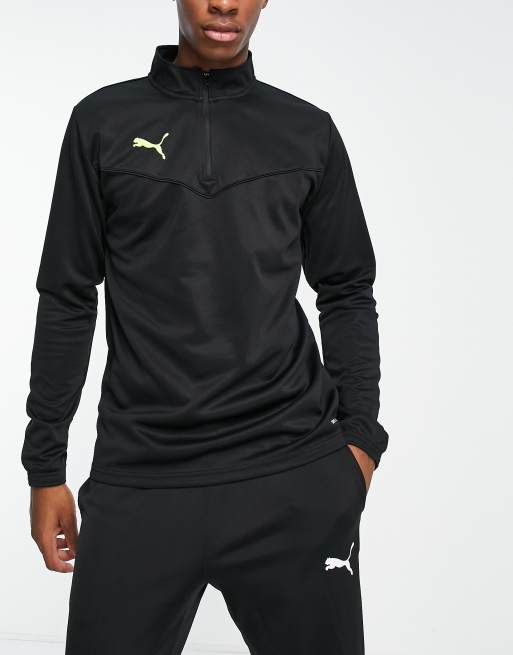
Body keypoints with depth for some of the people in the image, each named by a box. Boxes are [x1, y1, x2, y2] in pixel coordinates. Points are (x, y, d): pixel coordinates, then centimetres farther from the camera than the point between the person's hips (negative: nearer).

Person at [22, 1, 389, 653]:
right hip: (139, 480, 0)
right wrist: (45, 467, 5)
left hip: (296, 479, 1)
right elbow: (67, 300, 7)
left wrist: (359, 435, 1)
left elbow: (348, 293, 12)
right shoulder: (104, 122, 6)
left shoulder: (308, 132, 8)